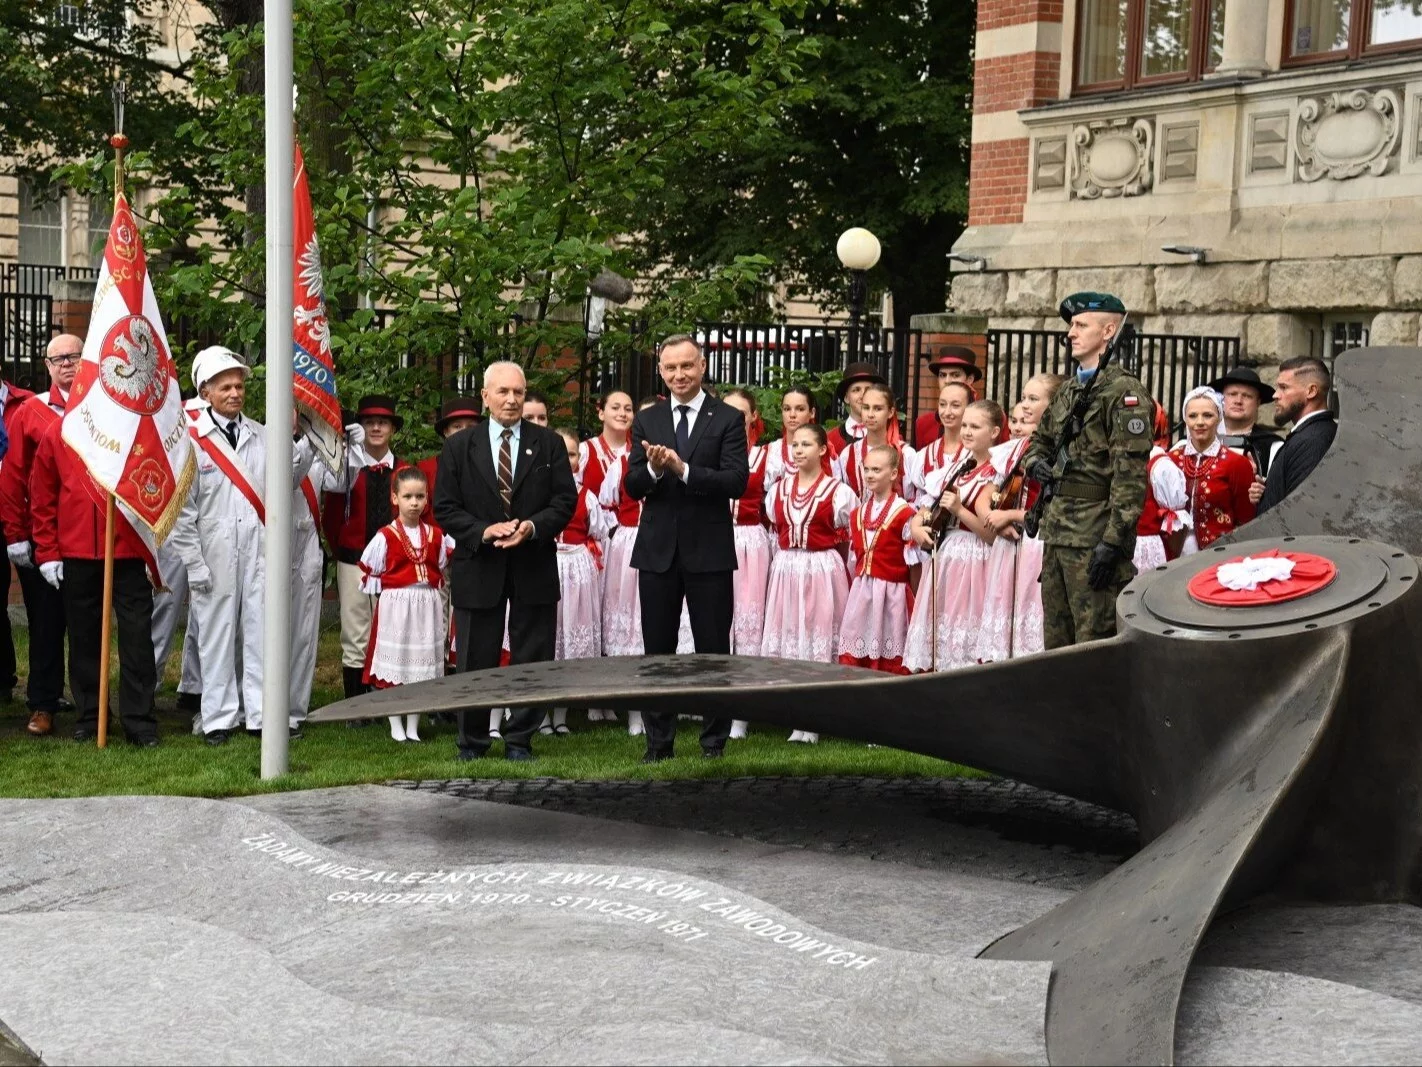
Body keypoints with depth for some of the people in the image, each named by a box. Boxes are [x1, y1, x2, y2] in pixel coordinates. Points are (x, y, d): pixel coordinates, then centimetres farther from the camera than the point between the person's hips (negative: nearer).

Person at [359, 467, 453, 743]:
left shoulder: (436, 535, 5)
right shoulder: (386, 536, -5)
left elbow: (444, 567, 15)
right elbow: (369, 571, 0)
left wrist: (431, 587, 3)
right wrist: (387, 590, -3)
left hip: (427, 606, 3)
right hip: (394, 604, -3)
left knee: (422, 667, 7)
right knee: (394, 667, 2)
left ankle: (413, 726, 17)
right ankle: (396, 727, 12)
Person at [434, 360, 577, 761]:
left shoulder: (549, 444, 5)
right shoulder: (459, 447, 4)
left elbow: (566, 500, 0)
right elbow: (444, 507, 0)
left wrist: (532, 526, -17)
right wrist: (484, 531, -15)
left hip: (534, 567, 1)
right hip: (478, 567, 0)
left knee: (531, 660, 5)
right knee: (475, 661, 5)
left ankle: (519, 741, 17)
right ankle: (472, 743, 17)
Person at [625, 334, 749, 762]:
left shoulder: (728, 419, -2)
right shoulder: (646, 421, 8)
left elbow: (737, 482, -14)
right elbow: (632, 486, 2)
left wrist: (683, 469, -24)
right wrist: (653, 469, -19)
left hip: (709, 550, -3)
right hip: (657, 549, 3)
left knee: (713, 649, 5)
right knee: (657, 651, 10)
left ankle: (714, 740, 17)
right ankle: (659, 741, 20)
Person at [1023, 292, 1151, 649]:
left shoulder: (1124, 392, -11)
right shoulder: (1068, 390, 16)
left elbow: (1130, 475, -17)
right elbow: (1041, 439, 32)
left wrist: (1113, 541, -22)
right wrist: (1037, 462, 8)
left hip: (1094, 533, -9)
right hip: (1057, 529, 9)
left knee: (1094, 645, -5)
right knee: (1056, 643, 14)